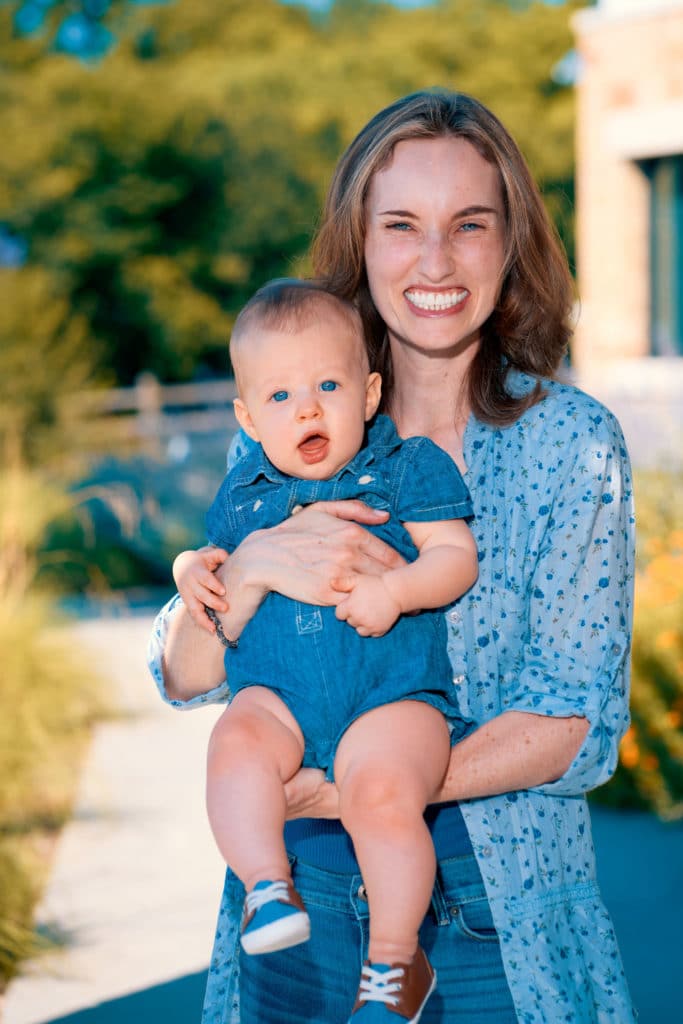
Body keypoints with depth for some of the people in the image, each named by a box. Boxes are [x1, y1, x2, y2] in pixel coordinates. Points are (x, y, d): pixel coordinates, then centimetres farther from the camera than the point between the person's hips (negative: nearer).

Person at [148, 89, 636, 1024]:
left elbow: (580, 725, -10)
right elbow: (183, 678, -2)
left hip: (495, 902, -2)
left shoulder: (574, 443, -7)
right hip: (302, 894, 2)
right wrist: (253, 566, -22)